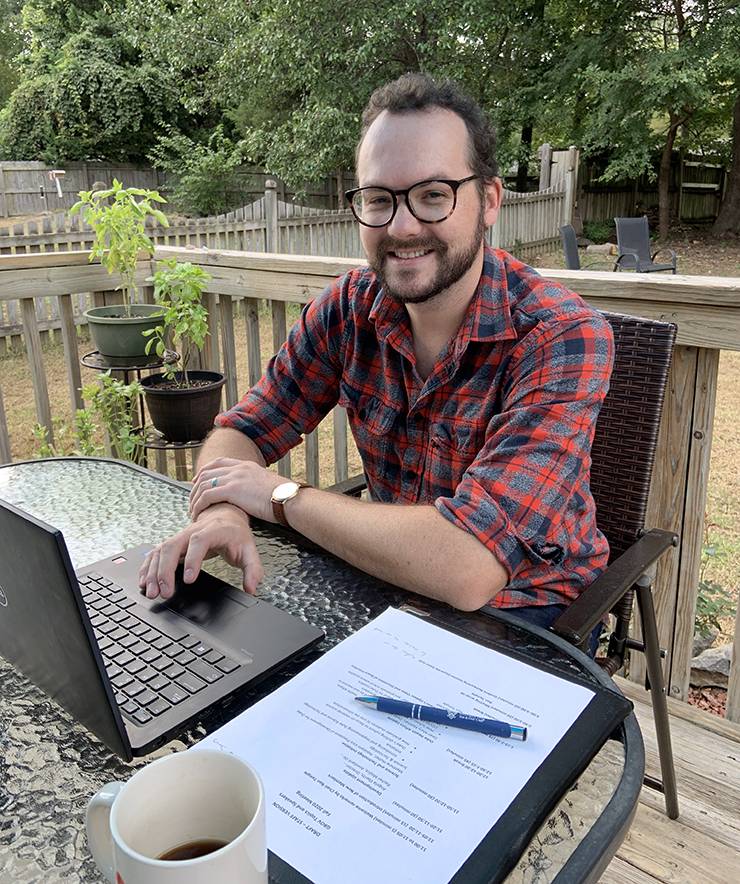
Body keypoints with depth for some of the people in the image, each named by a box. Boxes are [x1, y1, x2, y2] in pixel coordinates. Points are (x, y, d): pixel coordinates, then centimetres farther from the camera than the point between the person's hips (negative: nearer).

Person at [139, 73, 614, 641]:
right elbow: (243, 432, -1)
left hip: (525, 609, -3)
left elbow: (467, 570, -35)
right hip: (396, 584, 4)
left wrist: (281, 496, -23)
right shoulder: (348, 308, -8)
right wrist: (222, 510, -26)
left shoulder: (564, 338, -26)